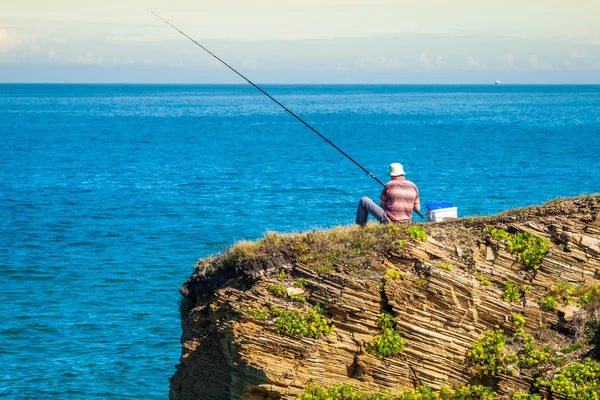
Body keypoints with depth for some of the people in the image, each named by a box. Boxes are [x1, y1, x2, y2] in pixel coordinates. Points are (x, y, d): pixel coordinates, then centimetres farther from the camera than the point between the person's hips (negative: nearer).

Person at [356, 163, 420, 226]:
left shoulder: (389, 185, -5)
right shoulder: (413, 186, 4)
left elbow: (382, 206, 2)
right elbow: (417, 208, 8)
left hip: (389, 221, -5)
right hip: (405, 224, 5)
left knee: (364, 200, 6)